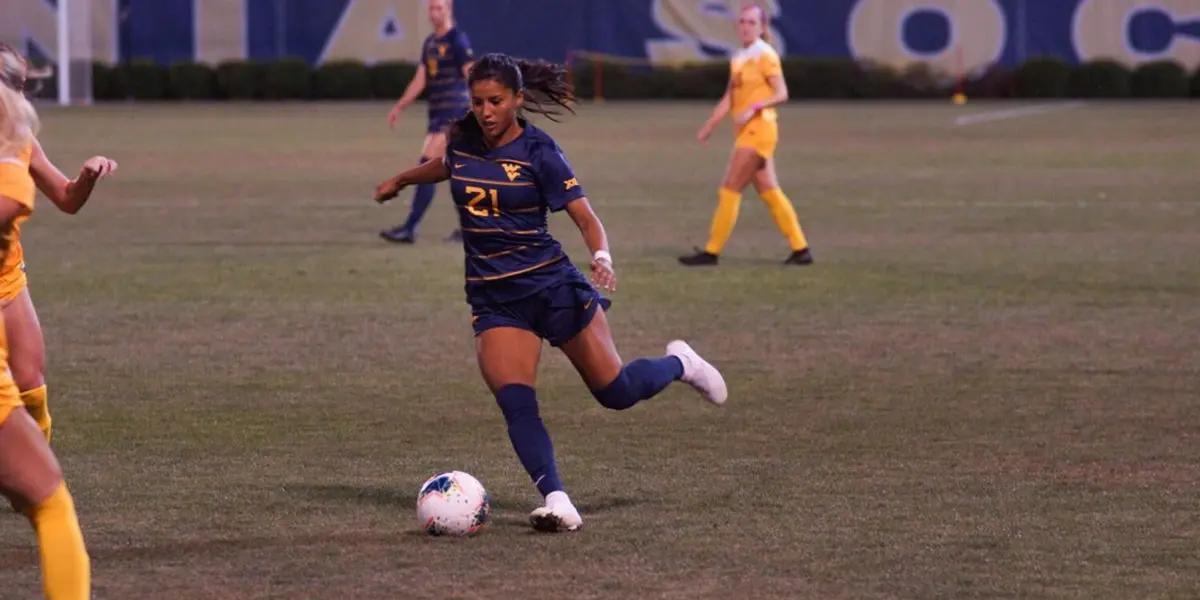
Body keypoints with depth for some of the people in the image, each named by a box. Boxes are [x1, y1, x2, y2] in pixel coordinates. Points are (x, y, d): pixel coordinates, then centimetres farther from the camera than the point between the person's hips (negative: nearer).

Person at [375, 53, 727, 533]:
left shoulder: (538, 152, -11)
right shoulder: (464, 139, 3)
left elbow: (585, 217, -13)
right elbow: (448, 166, 28)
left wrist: (602, 255, -33)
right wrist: (399, 181, 45)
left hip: (551, 284, -3)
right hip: (493, 299, 3)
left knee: (617, 392, 1)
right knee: (516, 404, -17)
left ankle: (678, 364, 32)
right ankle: (556, 502, -18)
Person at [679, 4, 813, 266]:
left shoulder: (765, 55, -10)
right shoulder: (738, 59, 15)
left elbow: (781, 94, -15)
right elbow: (729, 99, 19)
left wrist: (753, 108, -28)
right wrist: (709, 126, 12)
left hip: (758, 129, -9)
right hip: (747, 132, 9)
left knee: (730, 190, -6)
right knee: (769, 192, 9)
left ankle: (712, 251, -2)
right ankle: (800, 249, 12)